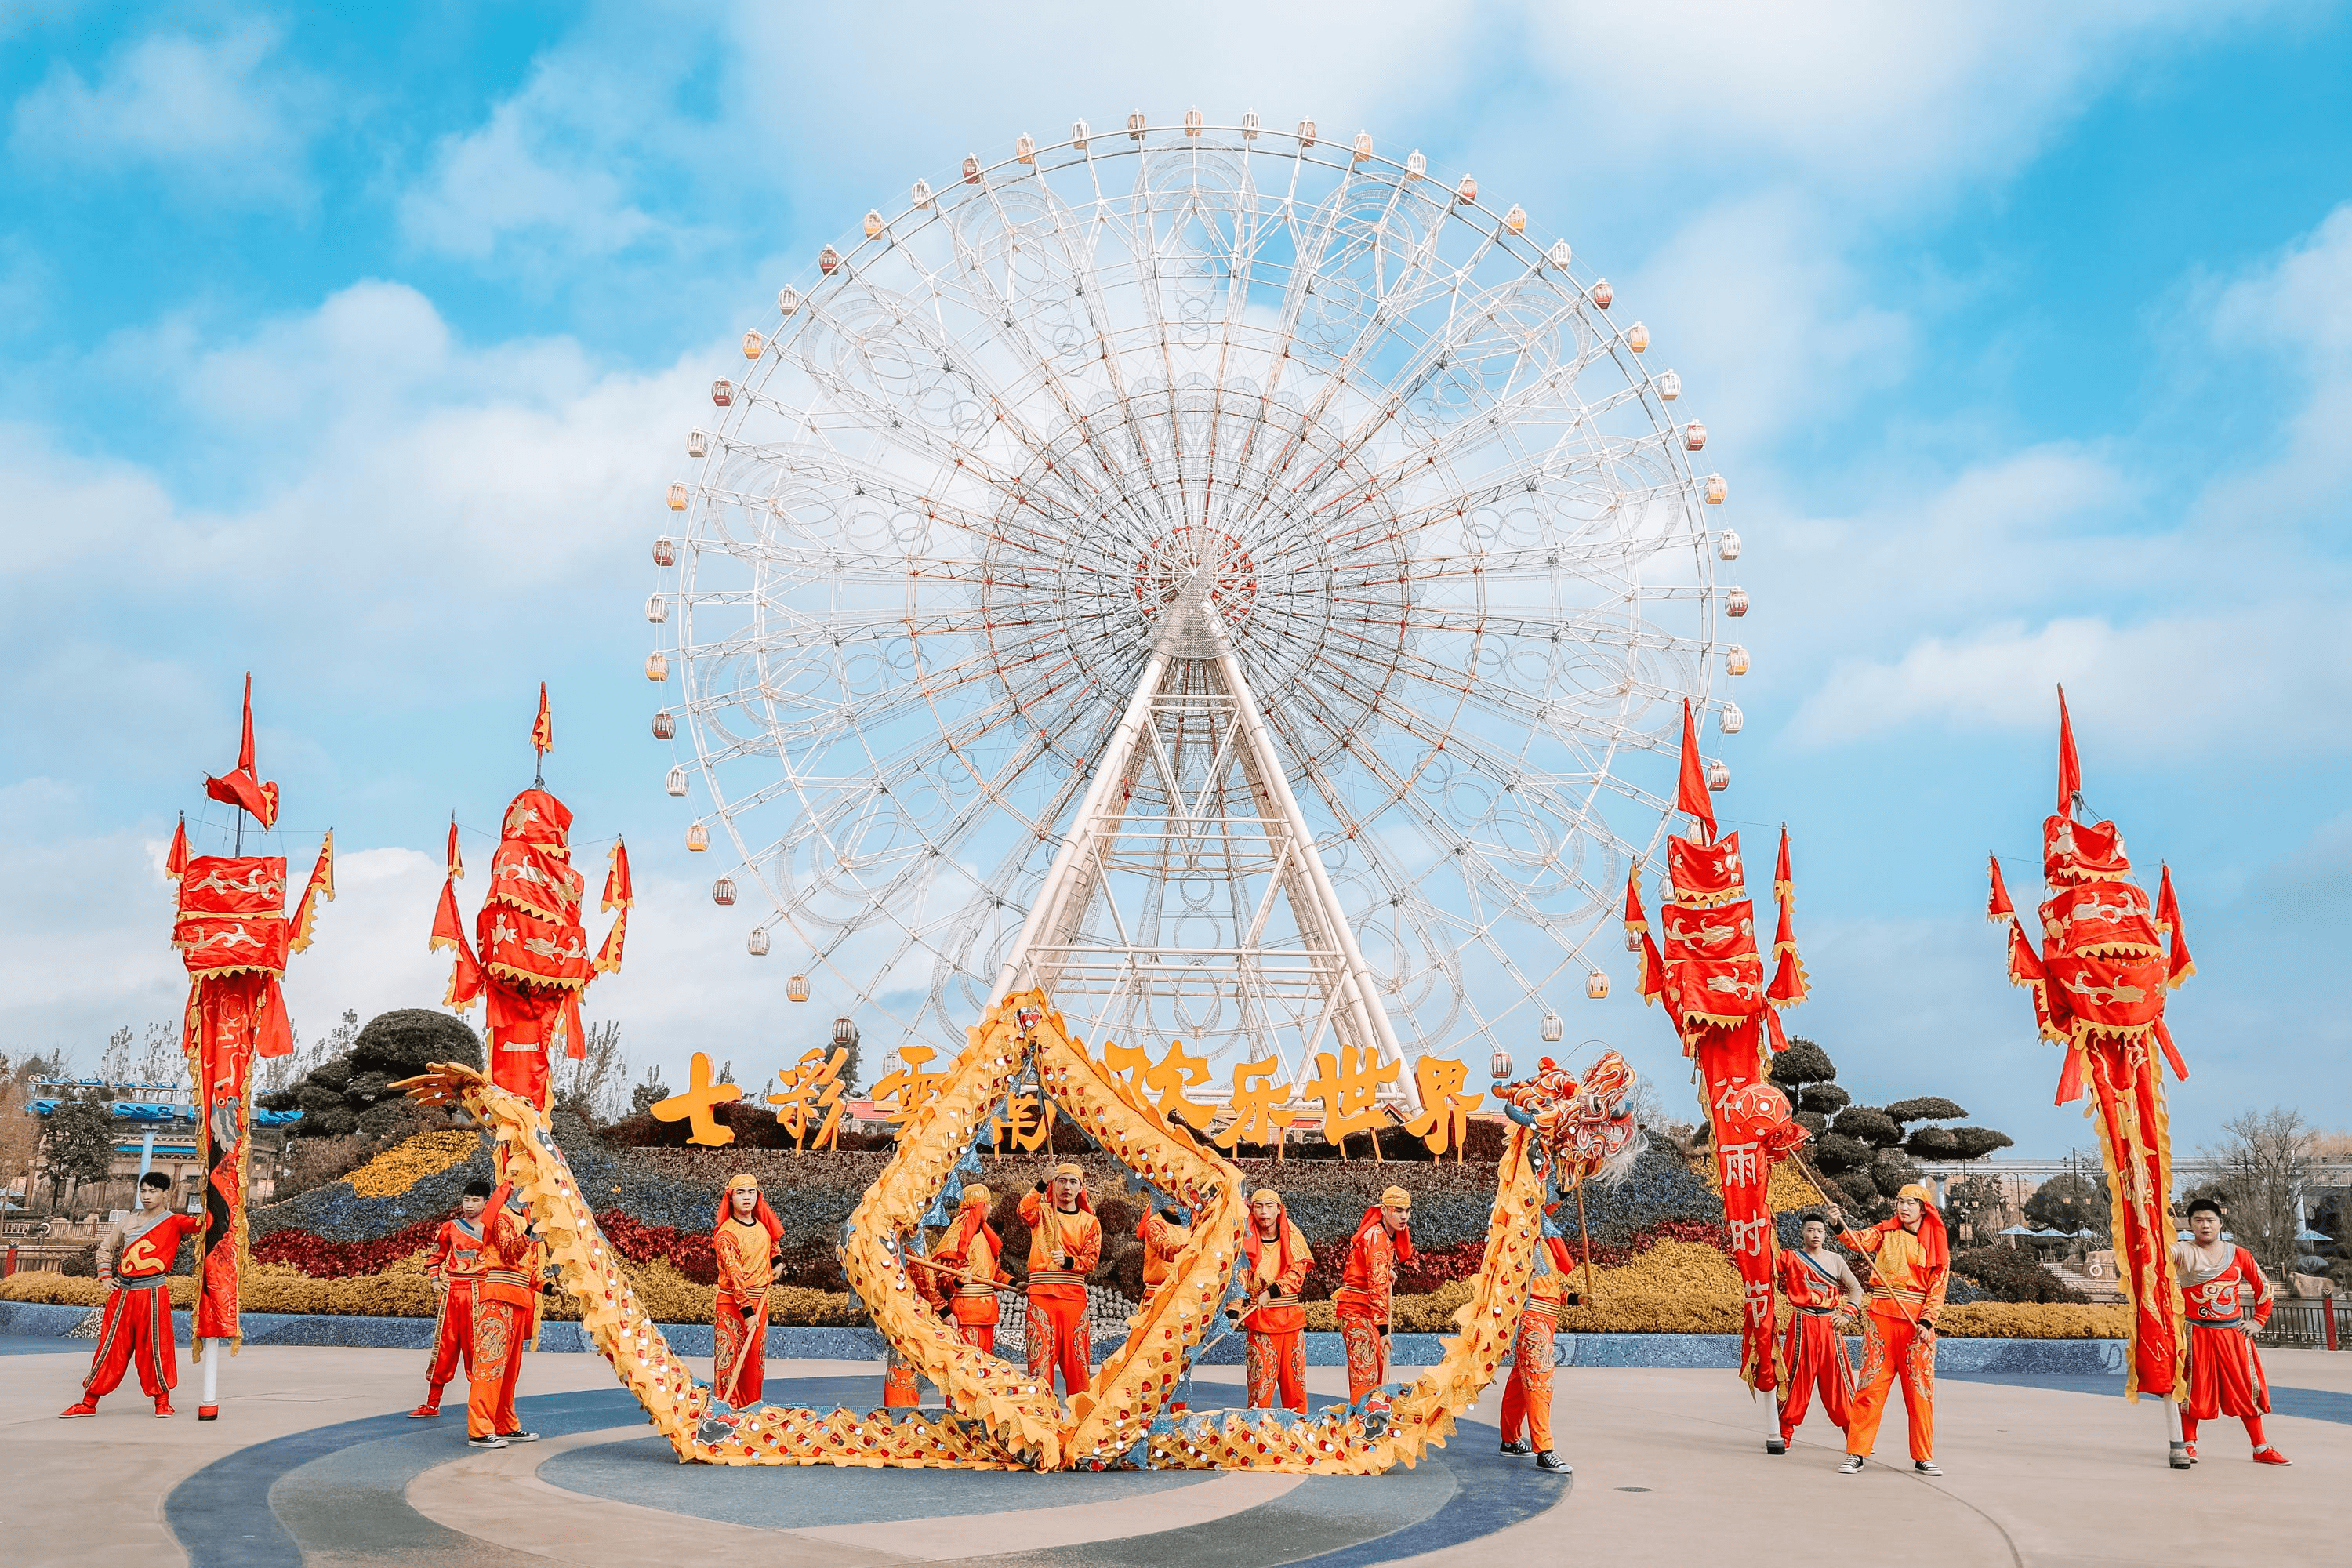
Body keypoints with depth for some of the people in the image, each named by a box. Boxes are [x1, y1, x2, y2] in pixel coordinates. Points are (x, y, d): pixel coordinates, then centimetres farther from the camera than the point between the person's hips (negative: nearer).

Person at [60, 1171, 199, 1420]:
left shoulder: (174, 1222, -1)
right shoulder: (128, 1222, 13)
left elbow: (199, 1223, -19)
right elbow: (105, 1248, 25)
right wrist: (105, 1276, 13)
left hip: (153, 1294, -4)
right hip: (122, 1294, 4)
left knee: (155, 1346, -2)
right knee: (111, 1346, 8)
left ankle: (162, 1400, 11)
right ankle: (89, 1402, 17)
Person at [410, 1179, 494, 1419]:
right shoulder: (450, 1227, 8)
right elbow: (435, 1256, 18)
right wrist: (435, 1280, 5)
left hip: (482, 1292, -2)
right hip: (452, 1291, 2)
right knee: (444, 1345, 4)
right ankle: (432, 1404, 13)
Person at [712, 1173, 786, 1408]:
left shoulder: (763, 1226, 4)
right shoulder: (725, 1233, -15)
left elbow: (774, 1240, 31)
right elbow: (735, 1275, -20)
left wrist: (777, 1261, 15)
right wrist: (746, 1311, -23)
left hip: (759, 1301, 6)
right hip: (732, 1303, -6)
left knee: (755, 1357, 9)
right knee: (730, 1358, -5)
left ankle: (750, 1406, 18)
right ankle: (726, 1408, 2)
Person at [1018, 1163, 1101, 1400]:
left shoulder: (1090, 1222, 13)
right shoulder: (1042, 1212, 9)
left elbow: (1091, 1261, 3)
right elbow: (1024, 1211, -15)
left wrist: (1068, 1262, -16)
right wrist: (1043, 1184, -28)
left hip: (1074, 1294, 1)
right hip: (1041, 1292, -1)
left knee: (1076, 1353, 0)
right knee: (1041, 1352, -5)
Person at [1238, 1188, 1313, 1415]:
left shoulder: (1292, 1237, 5)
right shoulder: (1246, 1241, 1)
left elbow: (1298, 1273, -3)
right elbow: (1238, 1278, -5)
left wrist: (1272, 1292, -16)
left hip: (1292, 1317, 2)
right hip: (1260, 1319, -2)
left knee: (1295, 1379, 5)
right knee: (1260, 1381, -7)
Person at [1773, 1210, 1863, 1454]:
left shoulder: (1835, 1260, 9)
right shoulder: (1790, 1258, 2)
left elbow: (1856, 1289, 13)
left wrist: (1846, 1314, 1)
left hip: (1830, 1326, 2)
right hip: (1802, 1324, -2)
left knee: (1838, 1379, 4)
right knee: (1795, 1379, -1)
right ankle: (1782, 1433, 8)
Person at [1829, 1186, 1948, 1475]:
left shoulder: (1936, 1245, 6)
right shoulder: (1885, 1232, 6)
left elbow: (1938, 1287, 3)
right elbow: (1861, 1240, -11)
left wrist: (1927, 1321, -9)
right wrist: (1840, 1226, -31)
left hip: (1918, 1322, 1)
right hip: (1881, 1316, -1)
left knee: (1920, 1390, 5)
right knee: (1871, 1384, -2)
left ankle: (1923, 1457, 17)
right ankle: (1856, 1453, 2)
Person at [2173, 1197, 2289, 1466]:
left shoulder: (2239, 1255, 3)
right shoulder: (2186, 1253, -7)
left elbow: (2263, 1286, 14)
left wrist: (2258, 1320, 8)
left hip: (2234, 1333, 3)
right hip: (2197, 1333, -3)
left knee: (2246, 1389, 8)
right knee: (2194, 1389, 1)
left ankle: (2261, 1448, 19)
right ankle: (2188, 1444, 12)